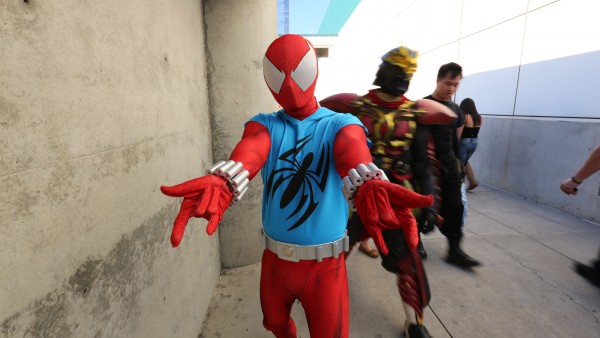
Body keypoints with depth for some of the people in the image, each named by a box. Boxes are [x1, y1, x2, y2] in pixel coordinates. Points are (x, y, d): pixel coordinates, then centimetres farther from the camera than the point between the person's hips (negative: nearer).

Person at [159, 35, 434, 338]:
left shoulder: (341, 124, -8)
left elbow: (354, 157, -31)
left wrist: (369, 186, -55)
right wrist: (221, 182, -50)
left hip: (324, 264, -3)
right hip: (275, 258, 3)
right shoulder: (265, 124, -3)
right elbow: (247, 153, -26)